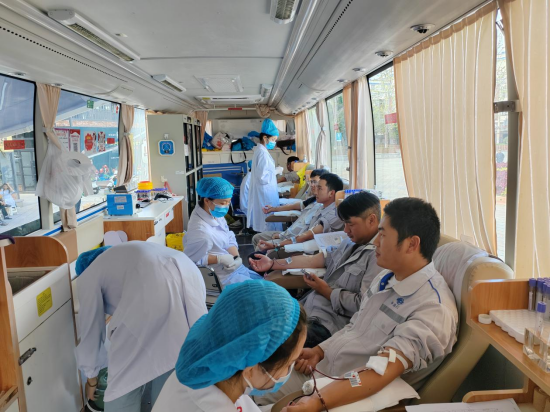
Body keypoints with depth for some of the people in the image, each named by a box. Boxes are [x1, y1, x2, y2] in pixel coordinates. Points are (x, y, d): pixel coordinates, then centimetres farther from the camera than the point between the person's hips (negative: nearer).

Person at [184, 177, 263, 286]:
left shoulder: (216, 214, -5)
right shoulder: (200, 230, -31)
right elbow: (192, 259, -23)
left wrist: (237, 257, -12)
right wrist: (220, 259, -24)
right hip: (223, 277, -8)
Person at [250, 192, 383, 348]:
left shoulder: (379, 256, -17)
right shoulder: (351, 244, 13)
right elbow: (316, 260, 15)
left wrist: (326, 291, -10)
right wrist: (272, 264, 13)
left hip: (327, 324, -9)